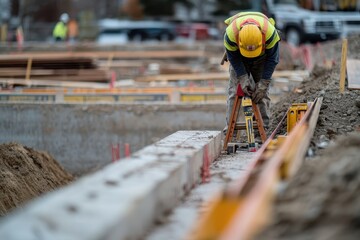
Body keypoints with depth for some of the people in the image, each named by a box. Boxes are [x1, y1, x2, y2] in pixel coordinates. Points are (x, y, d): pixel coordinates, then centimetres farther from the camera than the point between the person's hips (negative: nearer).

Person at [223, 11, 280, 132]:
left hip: (262, 58, 0)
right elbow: (233, 58, -22)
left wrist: (263, 84, -28)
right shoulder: (230, 33, -39)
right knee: (234, 89, -9)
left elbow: (272, 59, -26)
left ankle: (263, 126, -2)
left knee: (262, 91, -7)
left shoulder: (270, 32, -39)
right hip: (238, 56, 0)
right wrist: (243, 79, -31)